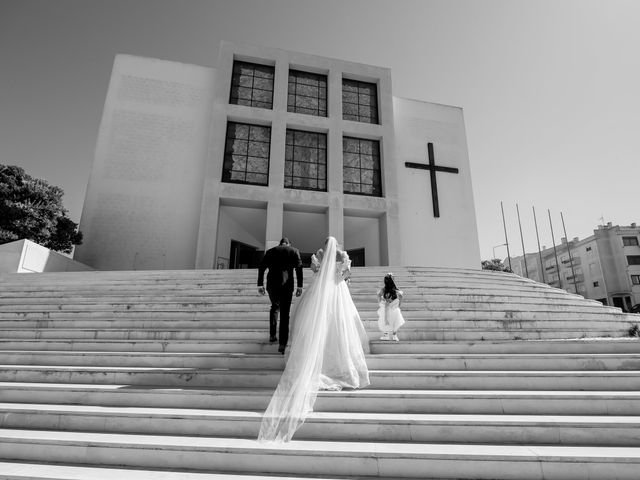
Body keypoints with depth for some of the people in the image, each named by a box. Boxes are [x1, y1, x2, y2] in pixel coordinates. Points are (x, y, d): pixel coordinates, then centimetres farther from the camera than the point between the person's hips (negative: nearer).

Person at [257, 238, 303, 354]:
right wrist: (299, 286, -2)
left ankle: (272, 335, 21)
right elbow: (299, 268, -1)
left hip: (272, 284, 2)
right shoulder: (294, 251, 9)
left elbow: (261, 268, 6)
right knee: (285, 313, 4)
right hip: (286, 284, -2)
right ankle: (282, 344, 1)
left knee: (275, 307, 26)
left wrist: (260, 285, 7)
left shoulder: (270, 251, 14)